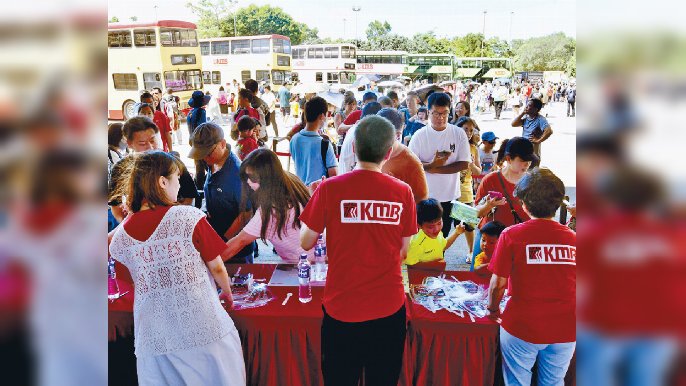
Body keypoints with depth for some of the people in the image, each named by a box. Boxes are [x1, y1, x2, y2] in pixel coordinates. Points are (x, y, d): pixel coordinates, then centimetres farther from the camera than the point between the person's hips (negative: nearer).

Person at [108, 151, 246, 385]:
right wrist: (228, 294, 13)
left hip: (154, 340, 4)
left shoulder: (121, 234, -2)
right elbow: (217, 268, -5)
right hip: (203, 331, -4)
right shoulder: (189, 217, -12)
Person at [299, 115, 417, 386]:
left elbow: (305, 242, -2)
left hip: (341, 306, -1)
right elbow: (403, 251, 2)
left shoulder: (330, 189, -12)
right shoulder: (403, 192, -6)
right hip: (389, 307, 2)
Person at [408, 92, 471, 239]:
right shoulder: (420, 135, -6)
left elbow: (464, 164, -9)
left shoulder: (459, 133, -4)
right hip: (424, 195, -1)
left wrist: (435, 169, -16)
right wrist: (432, 164, -23)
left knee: (443, 235, 15)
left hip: (450, 195, 1)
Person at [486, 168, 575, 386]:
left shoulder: (512, 235, -11)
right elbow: (575, 287, 6)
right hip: (565, 330, 3)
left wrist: (493, 310, 8)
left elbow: (498, 284, -10)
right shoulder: (572, 238, -1)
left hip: (523, 327, -3)